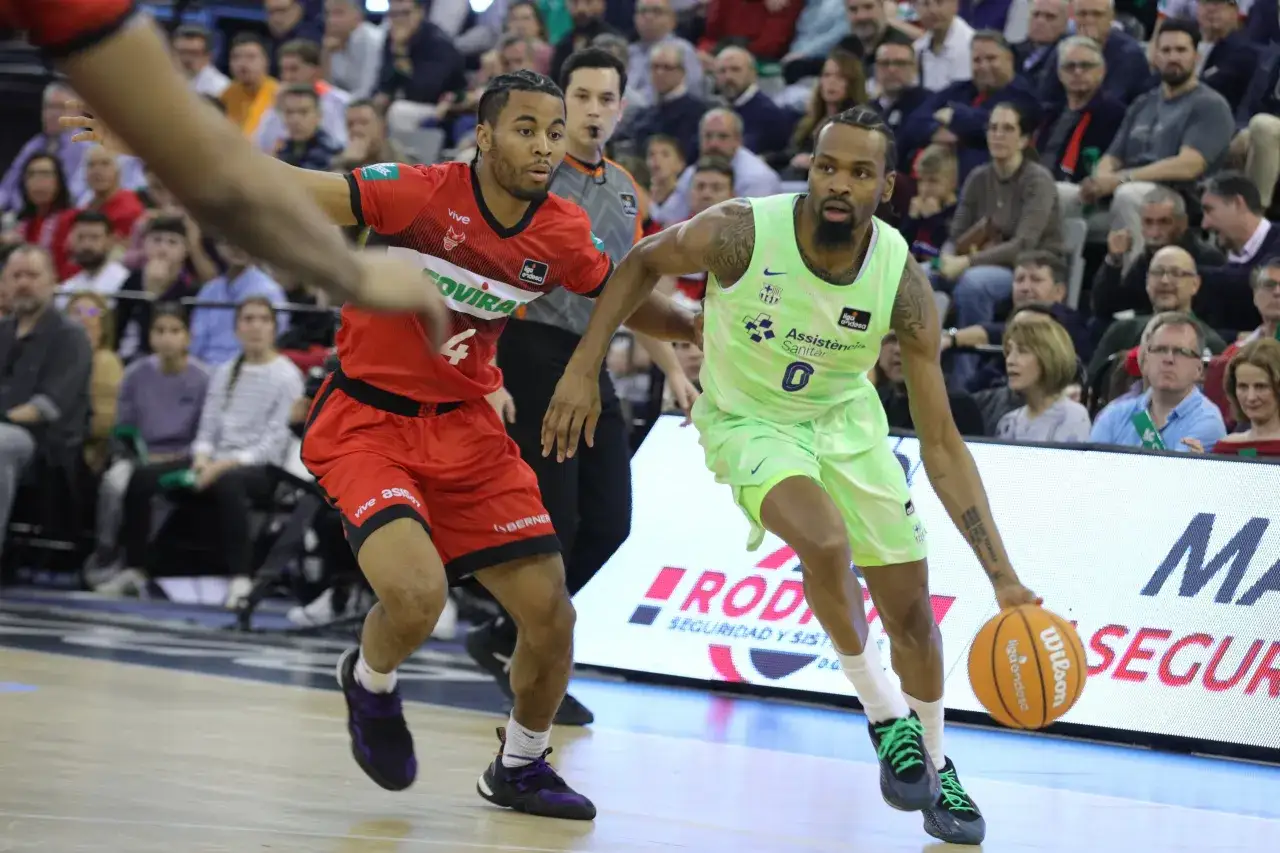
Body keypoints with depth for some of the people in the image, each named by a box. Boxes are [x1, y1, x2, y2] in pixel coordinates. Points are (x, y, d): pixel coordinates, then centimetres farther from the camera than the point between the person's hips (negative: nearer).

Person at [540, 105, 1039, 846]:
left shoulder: (902, 283, -24)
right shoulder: (740, 234, -30)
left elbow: (942, 444, -20)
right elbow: (643, 263, -6)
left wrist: (1004, 577, -25)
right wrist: (584, 369, -13)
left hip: (843, 417, 3)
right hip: (748, 420, -3)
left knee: (911, 603, 7)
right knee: (826, 541, -31)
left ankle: (937, 768, 32)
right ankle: (885, 717, -10)